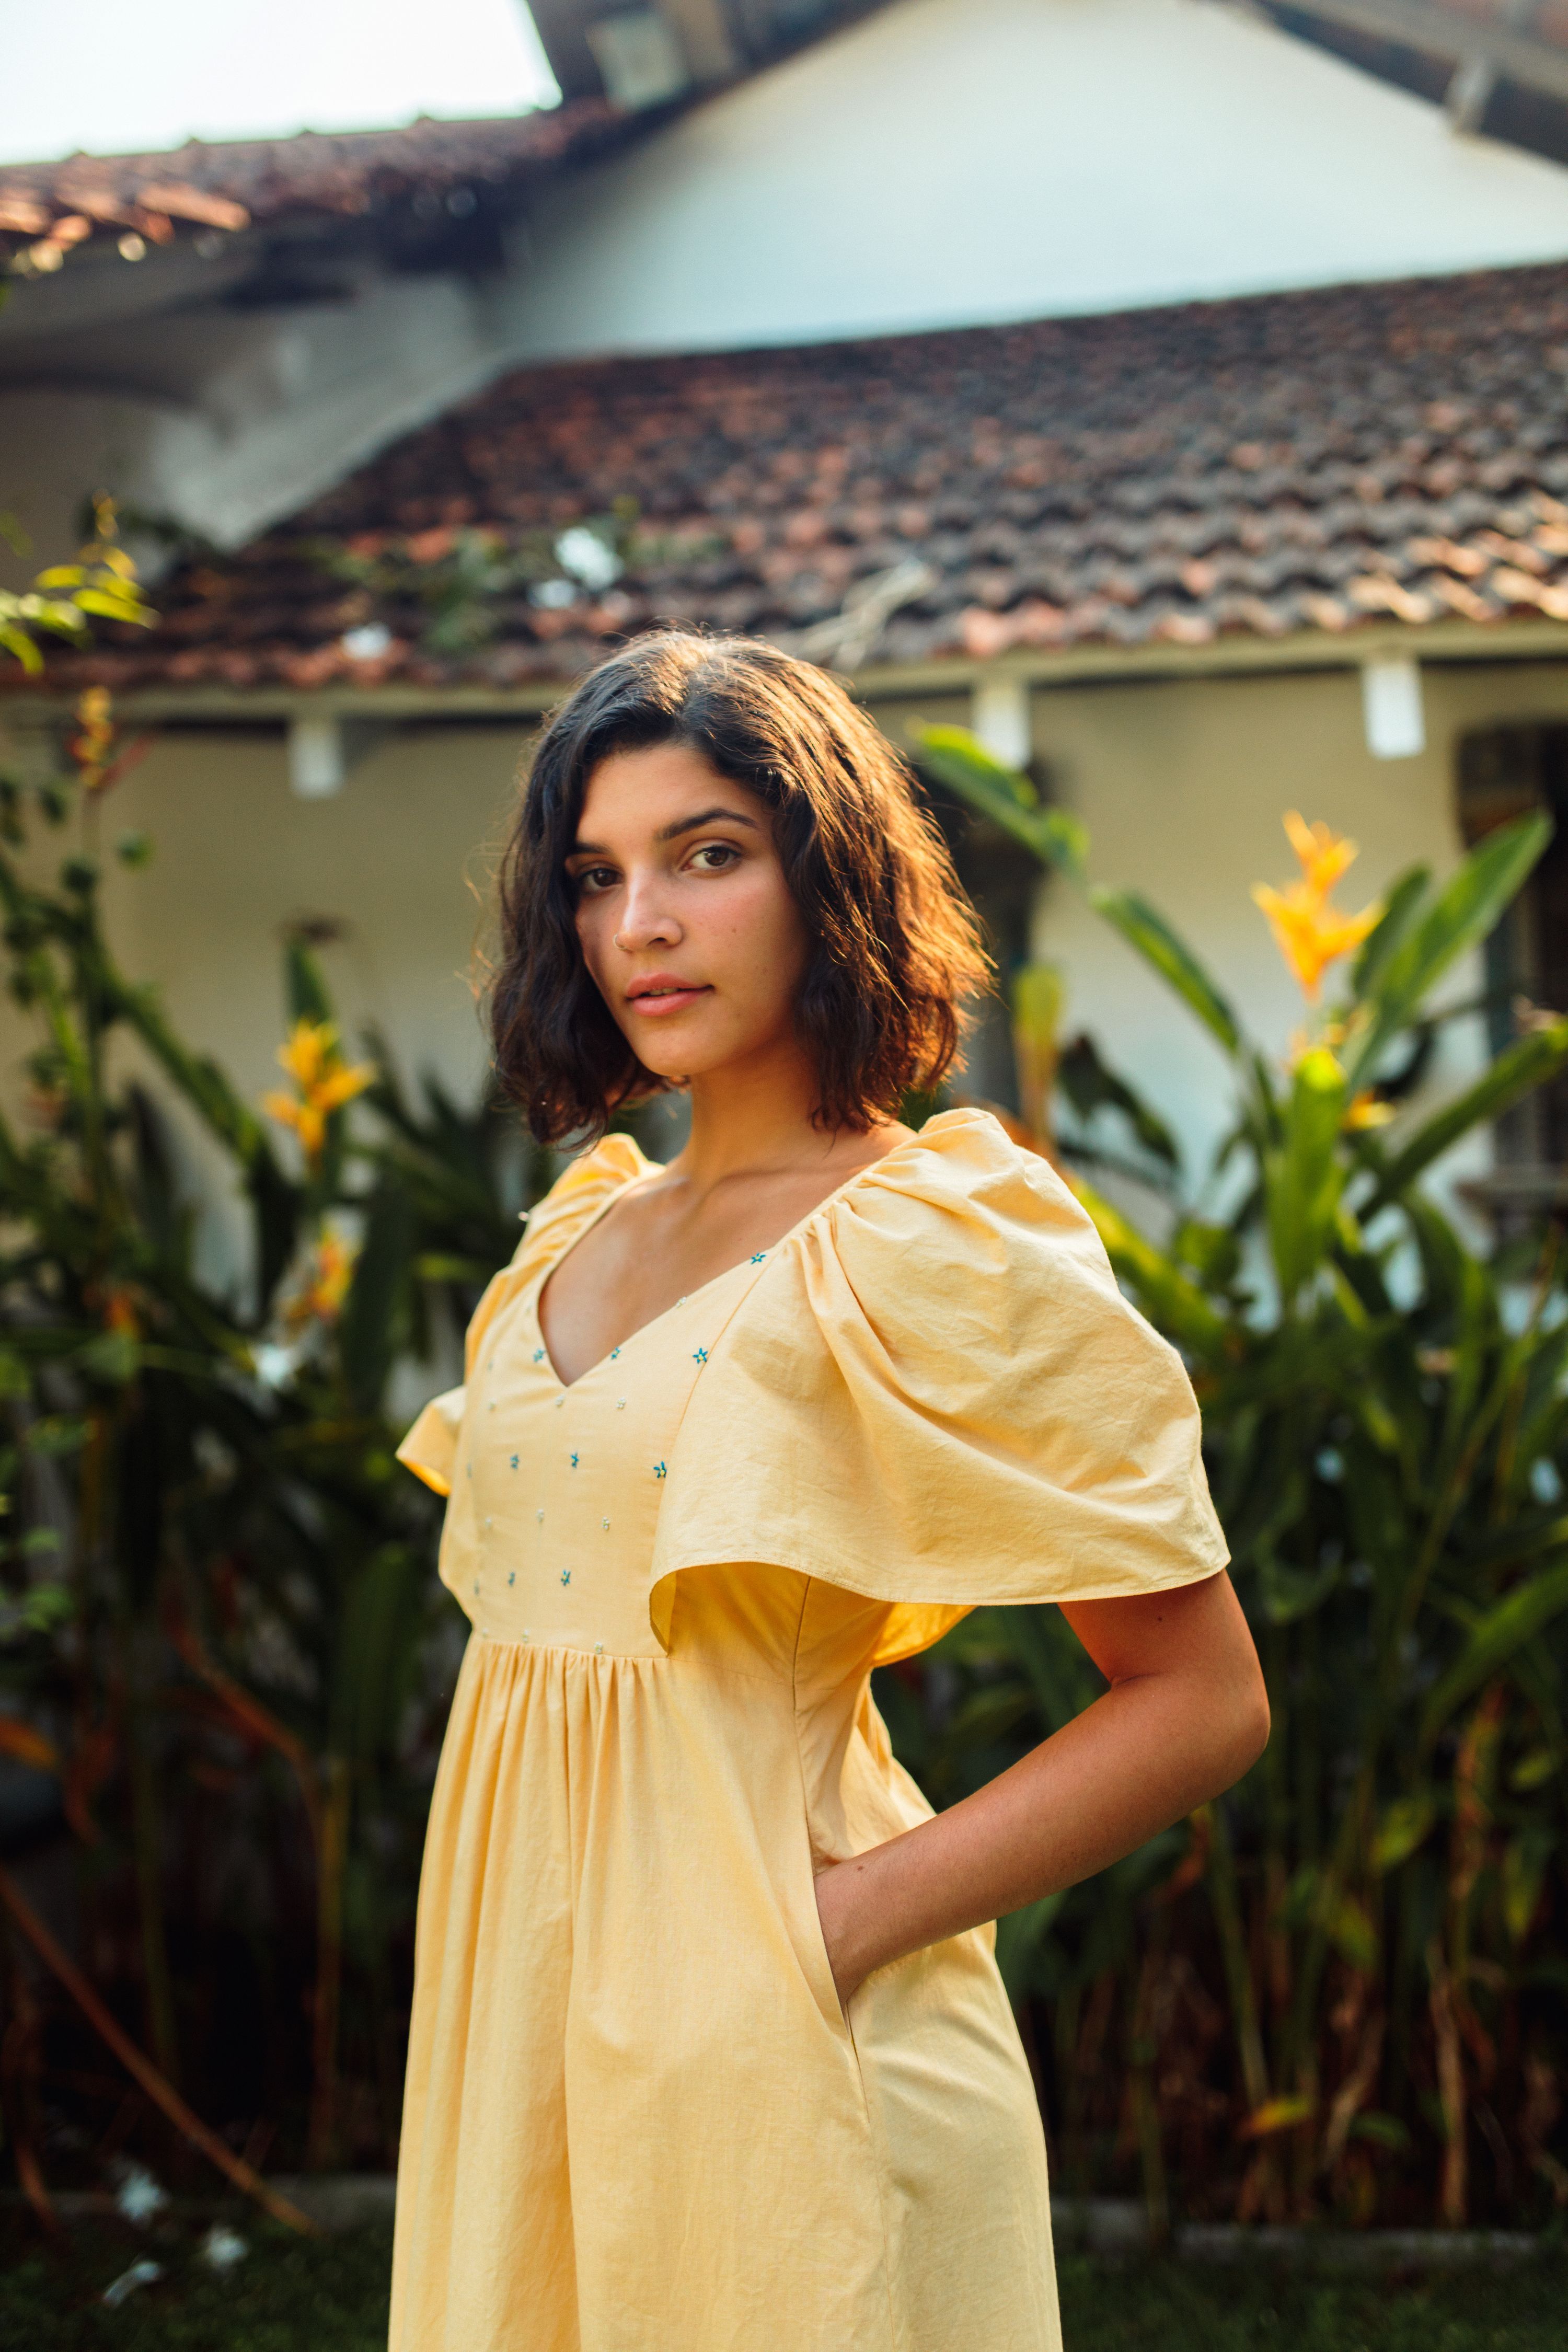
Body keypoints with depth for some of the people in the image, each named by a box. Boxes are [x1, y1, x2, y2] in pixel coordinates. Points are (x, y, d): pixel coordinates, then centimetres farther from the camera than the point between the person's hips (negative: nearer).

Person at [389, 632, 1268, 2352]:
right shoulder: (580, 1232, 9)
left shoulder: (932, 1244, -12)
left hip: (751, 2025, -7)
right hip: (523, 2003, 7)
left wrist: (850, 1922, -17)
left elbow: (1203, 1698, -14)